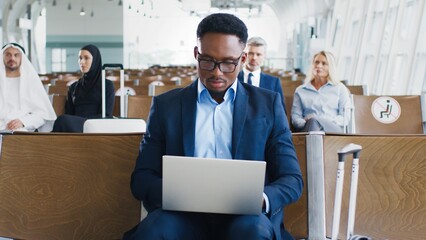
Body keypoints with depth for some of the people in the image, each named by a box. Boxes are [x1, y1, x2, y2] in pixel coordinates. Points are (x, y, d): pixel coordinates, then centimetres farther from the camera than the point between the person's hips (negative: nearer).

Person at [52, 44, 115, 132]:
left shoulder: (107, 85, 11)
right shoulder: (73, 87, 24)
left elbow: (106, 116, -1)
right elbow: (68, 113, 16)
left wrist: (83, 121, -16)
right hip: (74, 127, 4)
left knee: (63, 121, -35)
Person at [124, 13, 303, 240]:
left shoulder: (268, 104, 9)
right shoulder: (166, 106, 10)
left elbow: (291, 179, 7)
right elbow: (142, 178, 8)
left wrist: (260, 199, -17)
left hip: (246, 216, 1)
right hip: (185, 215, 0)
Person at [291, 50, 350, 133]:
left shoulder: (340, 88, 20)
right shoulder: (300, 90, 23)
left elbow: (345, 118, 10)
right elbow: (295, 118, 13)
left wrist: (327, 122, -10)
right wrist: (306, 123, -11)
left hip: (334, 129, -1)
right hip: (308, 130, 1)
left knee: (314, 121, -36)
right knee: (312, 122, -37)